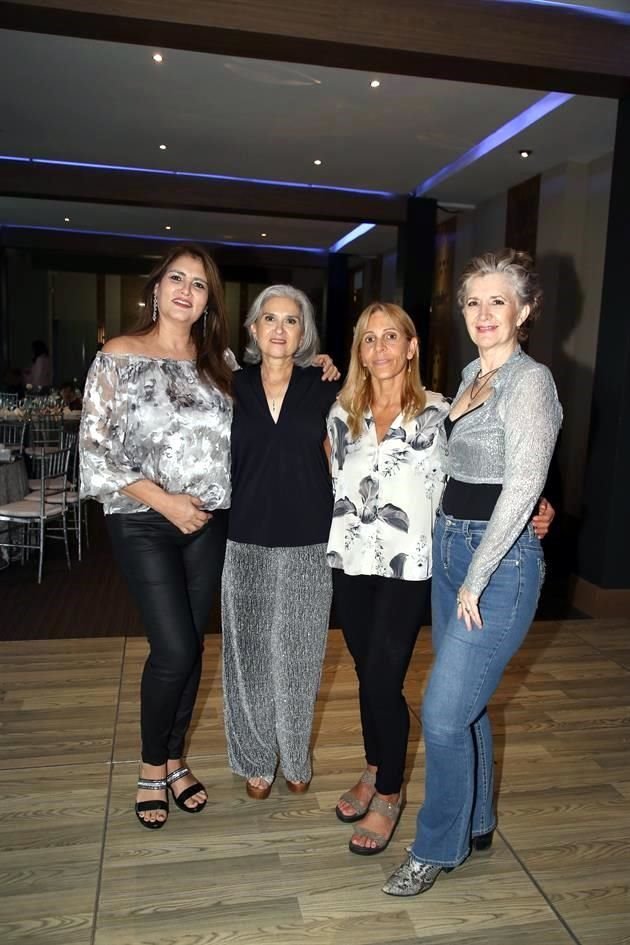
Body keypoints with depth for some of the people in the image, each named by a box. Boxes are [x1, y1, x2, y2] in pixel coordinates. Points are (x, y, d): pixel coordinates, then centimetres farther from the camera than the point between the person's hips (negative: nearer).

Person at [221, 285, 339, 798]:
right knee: (251, 655, 10)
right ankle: (257, 759, 31)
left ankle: (296, 756, 34)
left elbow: (337, 461, 6)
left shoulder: (323, 387, 0)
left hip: (309, 544, 0)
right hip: (247, 543, 1)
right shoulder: (234, 386, 2)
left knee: (299, 654, 12)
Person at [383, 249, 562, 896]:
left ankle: (437, 846, 20)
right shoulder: (471, 375, 11)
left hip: (501, 559, -8)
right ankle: (475, 824, 37)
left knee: (443, 712, -4)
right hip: (449, 547, 8)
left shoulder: (530, 381, -14)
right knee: (464, 701, 17)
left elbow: (522, 489, -19)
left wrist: (476, 580, -16)